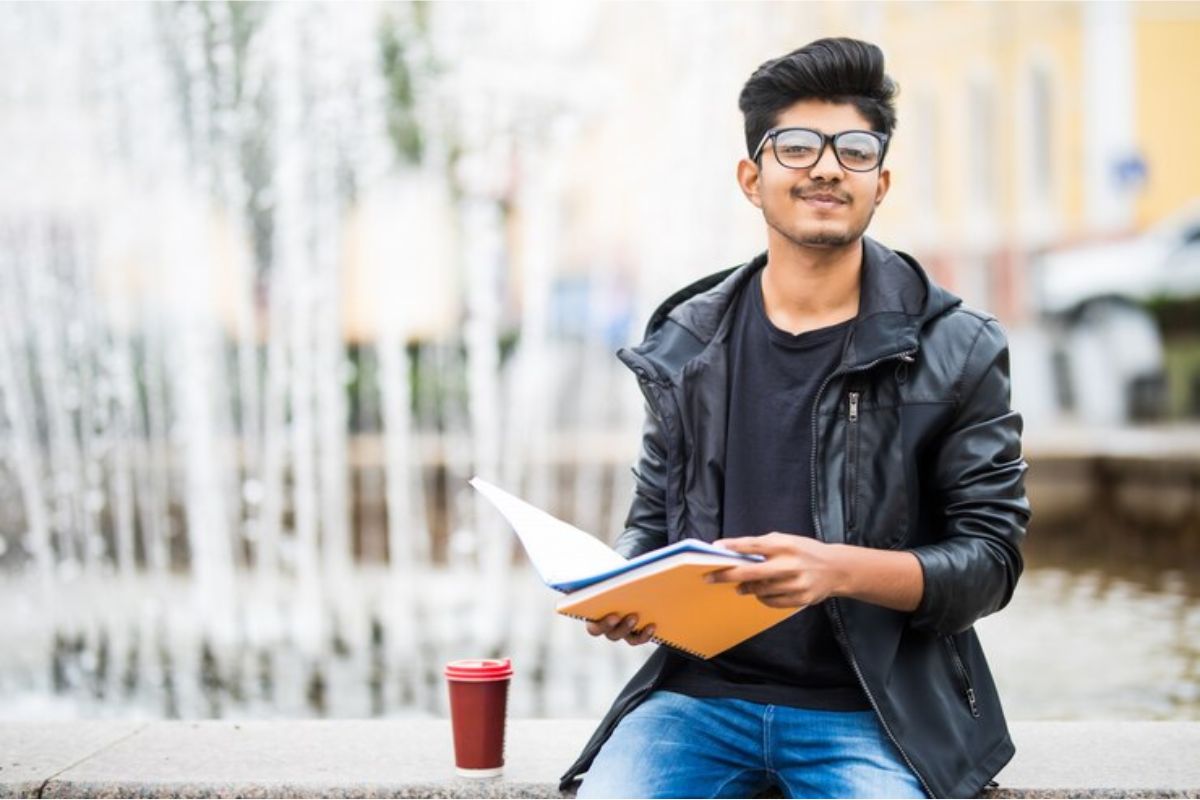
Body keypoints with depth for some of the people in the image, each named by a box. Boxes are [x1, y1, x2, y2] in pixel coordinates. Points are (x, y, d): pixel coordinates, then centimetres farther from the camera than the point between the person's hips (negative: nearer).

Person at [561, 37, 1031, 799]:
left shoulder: (955, 352, -1)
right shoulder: (686, 343, 9)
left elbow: (991, 557, -2)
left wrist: (841, 570, -20)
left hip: (870, 710, -2)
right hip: (700, 690, 2)